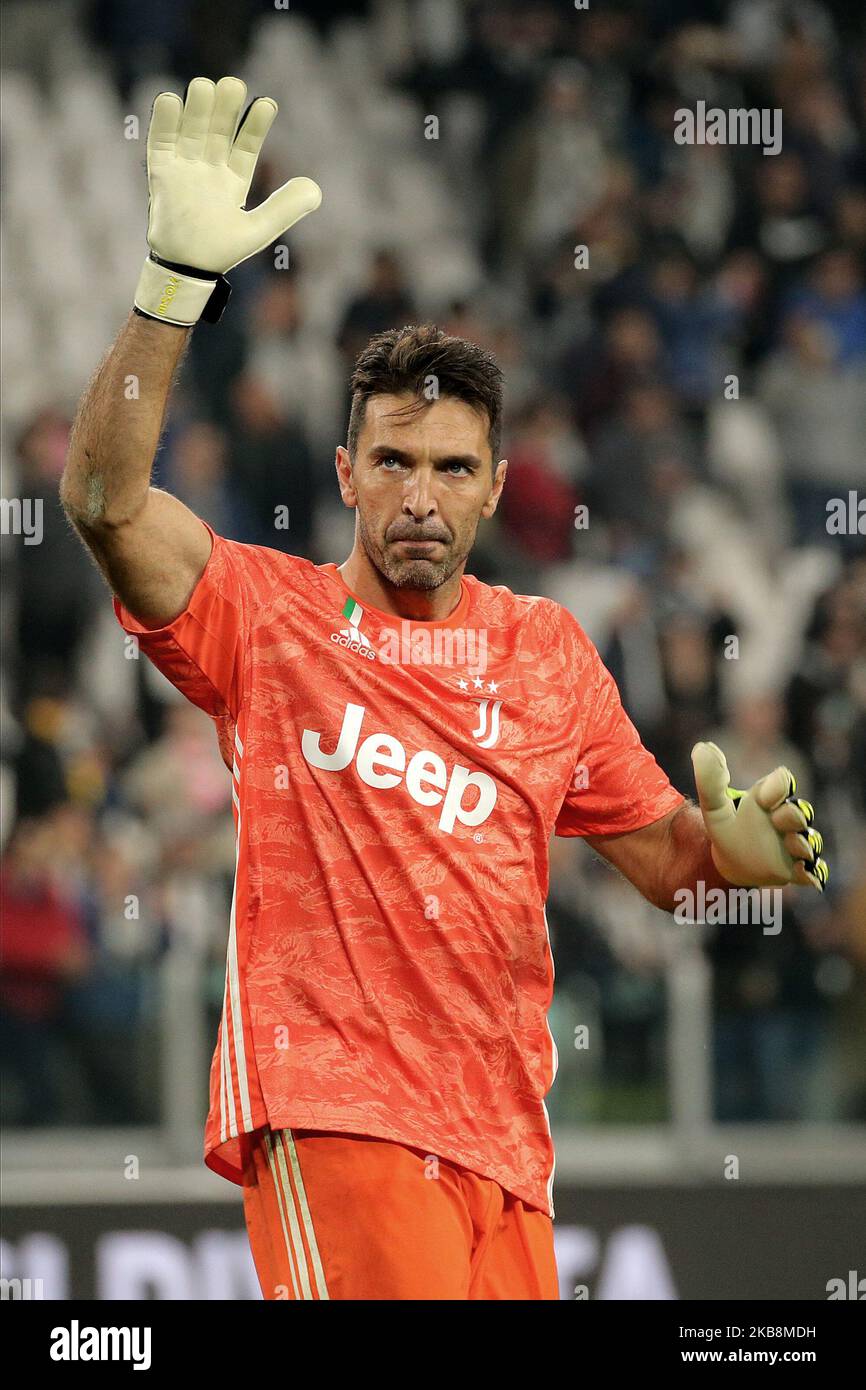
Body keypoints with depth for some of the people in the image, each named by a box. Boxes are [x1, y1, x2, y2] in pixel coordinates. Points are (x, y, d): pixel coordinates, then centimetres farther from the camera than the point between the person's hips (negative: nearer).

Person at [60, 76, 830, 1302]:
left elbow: (664, 856, 20)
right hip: (332, 1104, -5)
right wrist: (177, 280, -23)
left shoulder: (551, 650, 16)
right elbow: (105, 499, -13)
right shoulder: (267, 613, 4)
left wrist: (734, 845, -4)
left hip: (504, 1131, 5)